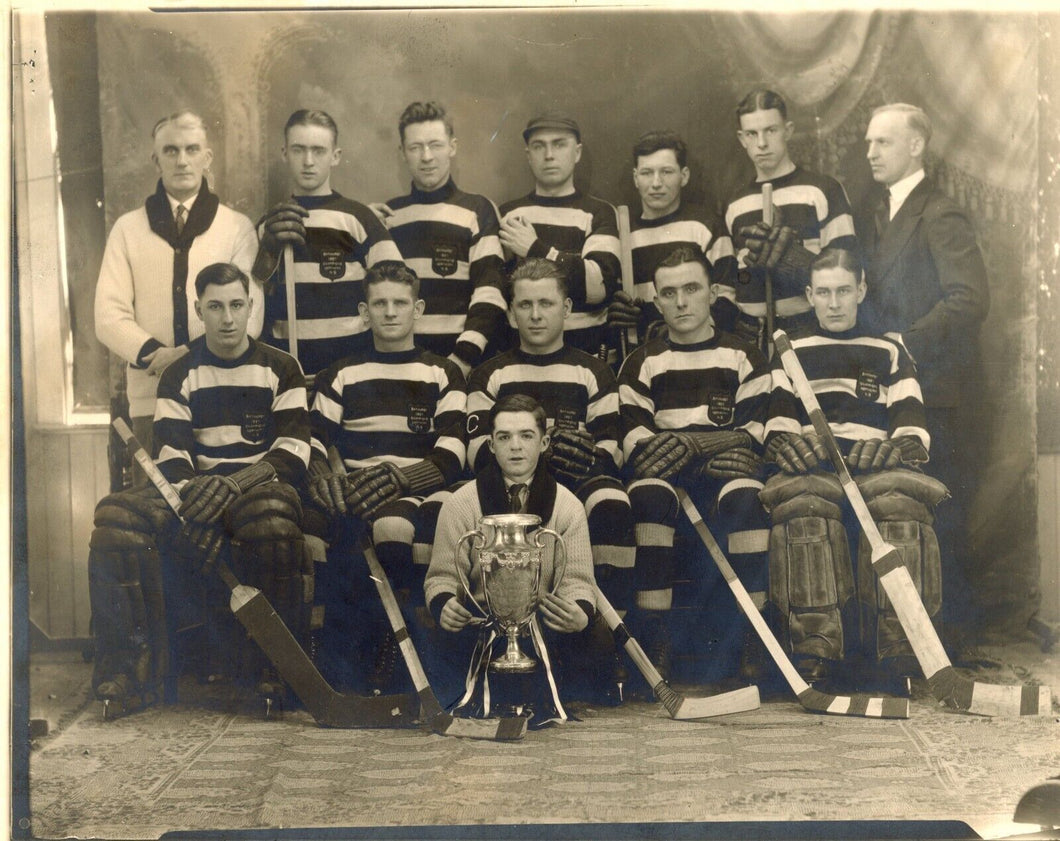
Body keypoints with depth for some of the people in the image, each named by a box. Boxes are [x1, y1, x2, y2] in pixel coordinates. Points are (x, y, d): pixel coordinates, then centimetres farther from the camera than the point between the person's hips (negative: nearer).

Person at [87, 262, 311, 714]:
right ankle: (129, 664, -21)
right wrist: (193, 496, -23)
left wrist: (233, 484, -21)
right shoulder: (179, 376, 11)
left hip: (261, 488, -2)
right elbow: (172, 459, 0)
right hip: (197, 491, 2)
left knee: (271, 518, -40)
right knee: (118, 516, -27)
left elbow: (292, 455, -3)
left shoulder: (281, 370, 7)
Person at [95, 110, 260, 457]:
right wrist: (155, 354, -13)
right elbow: (109, 317, 3)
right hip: (151, 398, 1)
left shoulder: (238, 227, 8)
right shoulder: (128, 229, 11)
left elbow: (248, 315, -1)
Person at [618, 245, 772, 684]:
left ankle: (746, 637, -31)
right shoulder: (642, 363, 15)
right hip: (667, 476, 0)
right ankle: (655, 641, -34)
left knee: (746, 497, -36)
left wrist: (692, 442, -15)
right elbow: (634, 442, 4)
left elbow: (755, 434, 1)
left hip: (724, 471, 0)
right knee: (648, 496, -36)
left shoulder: (744, 358, 14)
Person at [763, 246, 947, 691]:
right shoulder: (791, 353, 26)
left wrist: (898, 446, -12)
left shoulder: (890, 352, 25)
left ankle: (899, 654, -35)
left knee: (899, 498, -36)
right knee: (802, 500, -37)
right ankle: (814, 654, -39)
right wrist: (785, 441, -14)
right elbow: (777, 417, 11)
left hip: (874, 467, 0)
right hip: (811, 468, 0)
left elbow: (912, 422, 12)